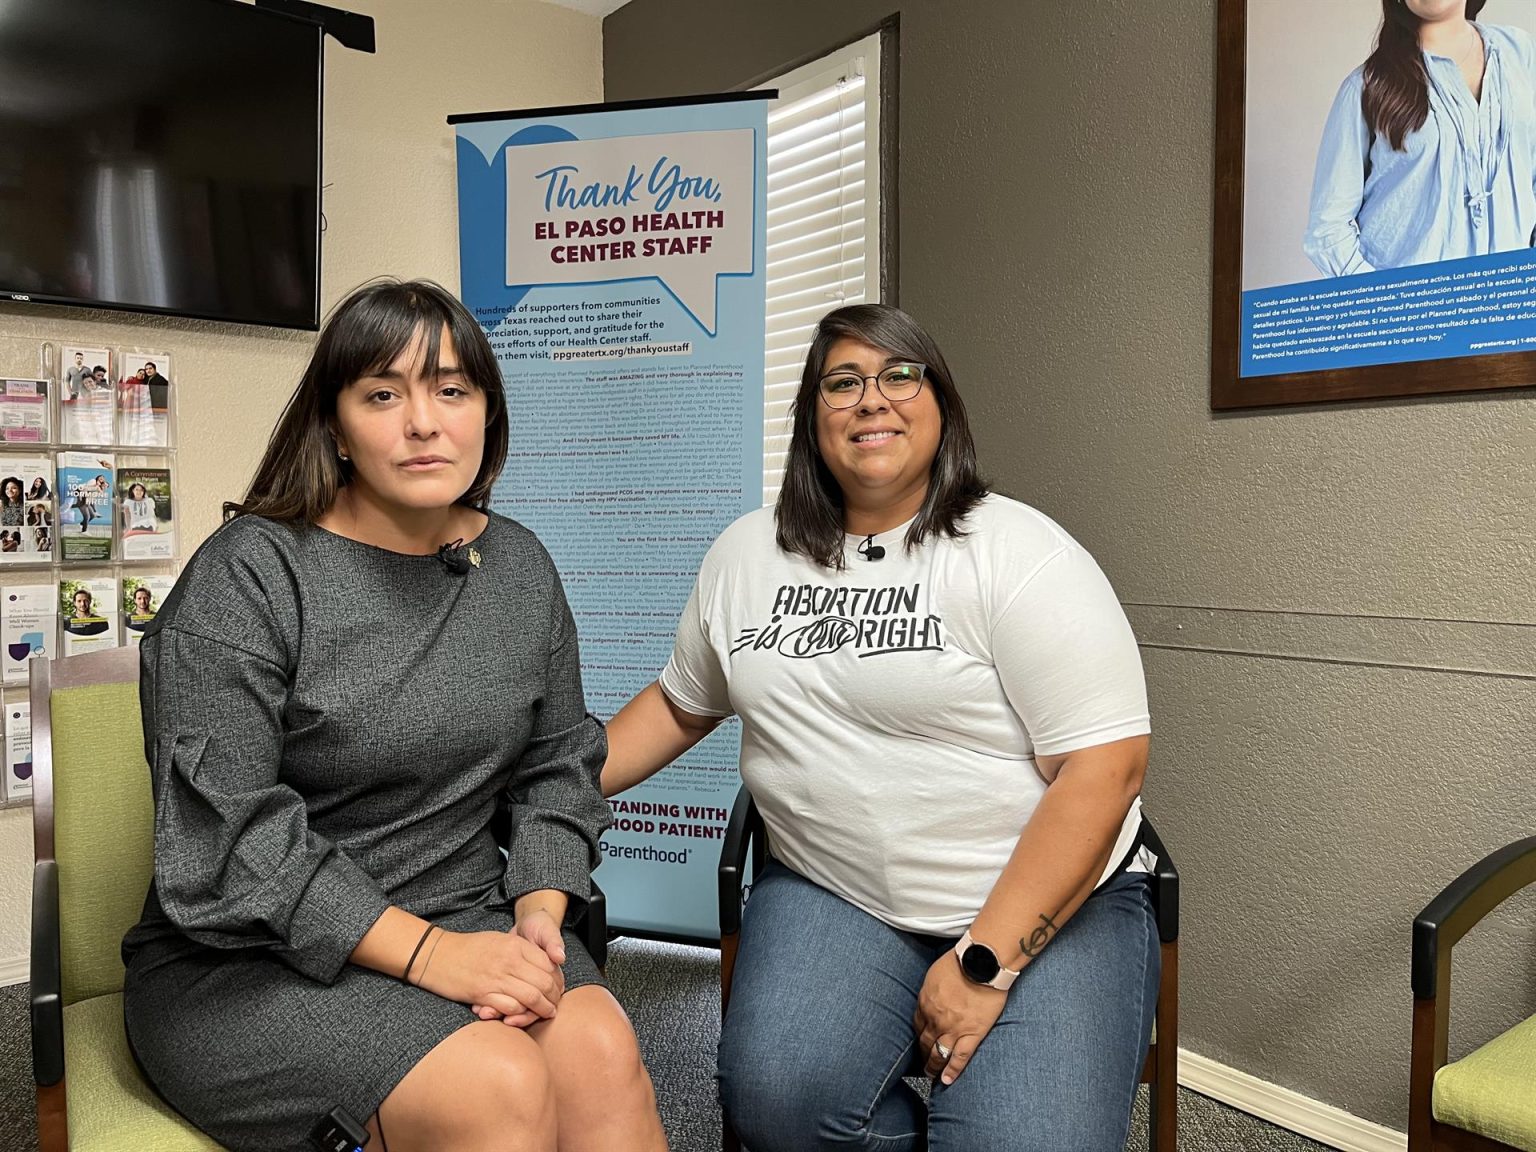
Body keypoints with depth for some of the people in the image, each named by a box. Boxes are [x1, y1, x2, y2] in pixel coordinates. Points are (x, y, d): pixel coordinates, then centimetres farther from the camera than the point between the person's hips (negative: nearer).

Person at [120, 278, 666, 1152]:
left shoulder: (521, 566, 6)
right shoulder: (247, 577, -11)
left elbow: (560, 766, 10)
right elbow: (223, 837, -17)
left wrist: (540, 912, -8)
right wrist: (426, 952, -23)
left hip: (469, 917, 5)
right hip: (250, 959, -4)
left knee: (602, 1052, -23)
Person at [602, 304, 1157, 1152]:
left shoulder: (1023, 555, -10)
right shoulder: (747, 553, 7)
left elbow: (1105, 767, -14)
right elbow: (680, 704, 19)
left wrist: (985, 962, -17)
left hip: (1047, 903, -2)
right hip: (830, 894, 3)